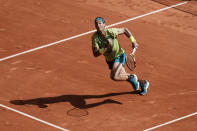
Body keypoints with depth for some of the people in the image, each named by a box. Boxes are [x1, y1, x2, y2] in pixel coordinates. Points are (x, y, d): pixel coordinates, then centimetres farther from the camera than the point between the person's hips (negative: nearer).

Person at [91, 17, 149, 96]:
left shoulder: (111, 32, -26)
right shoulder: (94, 37, -21)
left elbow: (124, 30, -6)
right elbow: (95, 54, -27)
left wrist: (133, 41, -8)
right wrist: (106, 48, -41)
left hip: (119, 55, -5)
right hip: (109, 59, 5)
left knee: (114, 77, -26)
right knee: (123, 76, 21)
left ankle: (132, 78, 3)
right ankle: (142, 83, 45)